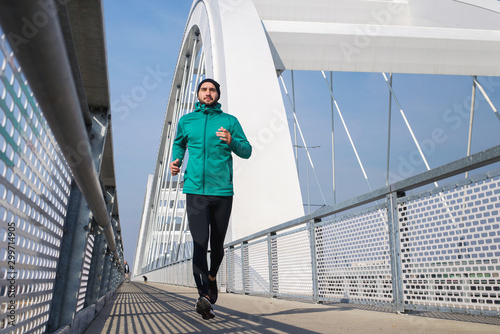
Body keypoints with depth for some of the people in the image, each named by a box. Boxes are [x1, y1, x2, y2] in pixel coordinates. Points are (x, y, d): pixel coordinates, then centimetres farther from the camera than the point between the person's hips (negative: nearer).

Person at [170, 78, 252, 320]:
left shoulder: (230, 121, 9)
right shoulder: (186, 121, 13)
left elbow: (247, 151, 7)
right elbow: (178, 143, 29)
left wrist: (231, 141, -12)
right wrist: (176, 160, 10)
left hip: (222, 191, 1)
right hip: (195, 191, 0)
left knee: (217, 244, 11)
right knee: (200, 244, -13)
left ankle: (212, 277, 40)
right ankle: (204, 295, -16)